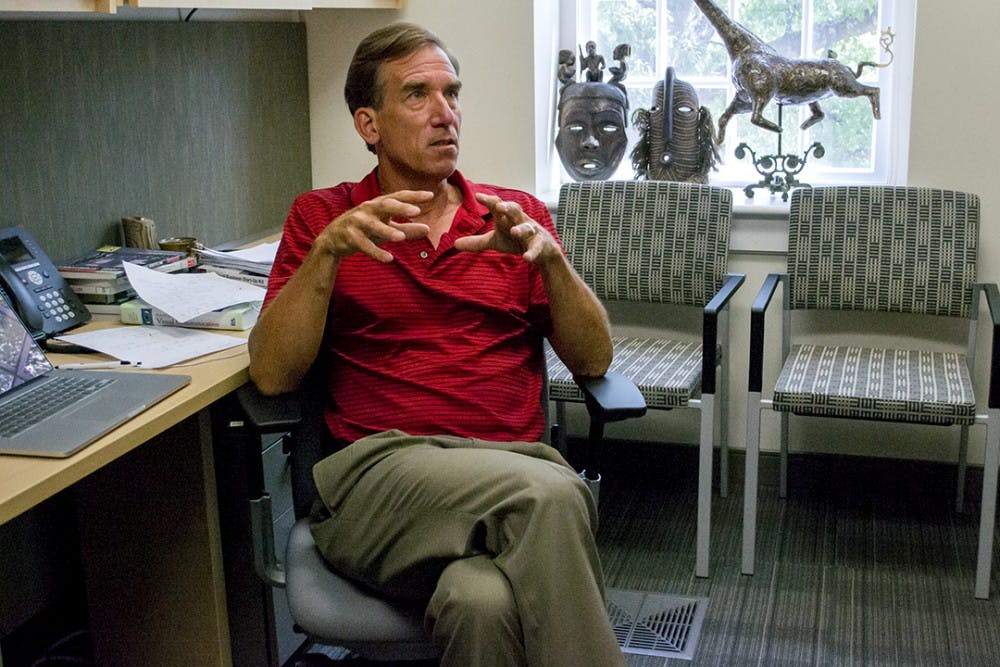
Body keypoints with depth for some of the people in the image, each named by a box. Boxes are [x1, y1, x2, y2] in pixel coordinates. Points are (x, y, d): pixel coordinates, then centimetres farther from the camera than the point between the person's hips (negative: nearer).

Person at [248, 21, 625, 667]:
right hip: (378, 470, -1)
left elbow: (594, 358, 9)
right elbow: (271, 373, 2)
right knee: (548, 492, -32)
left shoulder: (517, 215, 17)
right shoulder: (321, 216, 13)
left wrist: (550, 257, -8)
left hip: (515, 465, 1)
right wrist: (328, 252, -12)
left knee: (483, 602, -35)